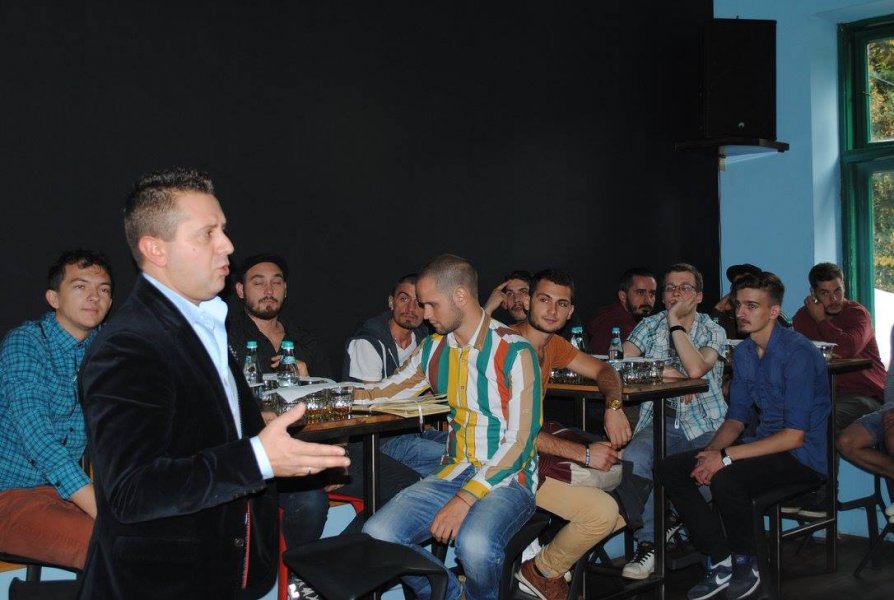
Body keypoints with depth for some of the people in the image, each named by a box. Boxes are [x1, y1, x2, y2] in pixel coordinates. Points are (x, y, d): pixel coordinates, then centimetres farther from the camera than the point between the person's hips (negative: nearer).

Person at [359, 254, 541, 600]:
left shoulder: (514, 352, -11)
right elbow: (392, 389, 24)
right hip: (455, 473, 6)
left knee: (474, 544, -36)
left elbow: (520, 441, -16)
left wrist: (465, 498, -23)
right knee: (378, 534, -18)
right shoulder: (433, 349, 9)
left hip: (507, 478, -5)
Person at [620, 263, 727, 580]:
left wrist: (675, 323, -11)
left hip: (704, 426, -1)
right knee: (632, 458, -31)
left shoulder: (713, 331, 4)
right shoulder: (650, 325, 11)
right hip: (659, 422, 1)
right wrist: (666, 372, -14)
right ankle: (650, 541, -17)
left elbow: (695, 369, -18)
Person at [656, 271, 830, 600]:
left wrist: (726, 457, -25)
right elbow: (736, 419, 13)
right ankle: (720, 562, -4)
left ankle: (745, 566, -8)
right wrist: (711, 451, -9)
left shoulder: (798, 353, -18)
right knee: (670, 468, -7)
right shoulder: (743, 353, 8)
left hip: (803, 454, -8)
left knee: (726, 479, -35)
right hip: (764, 443, 8)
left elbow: (795, 436, -23)